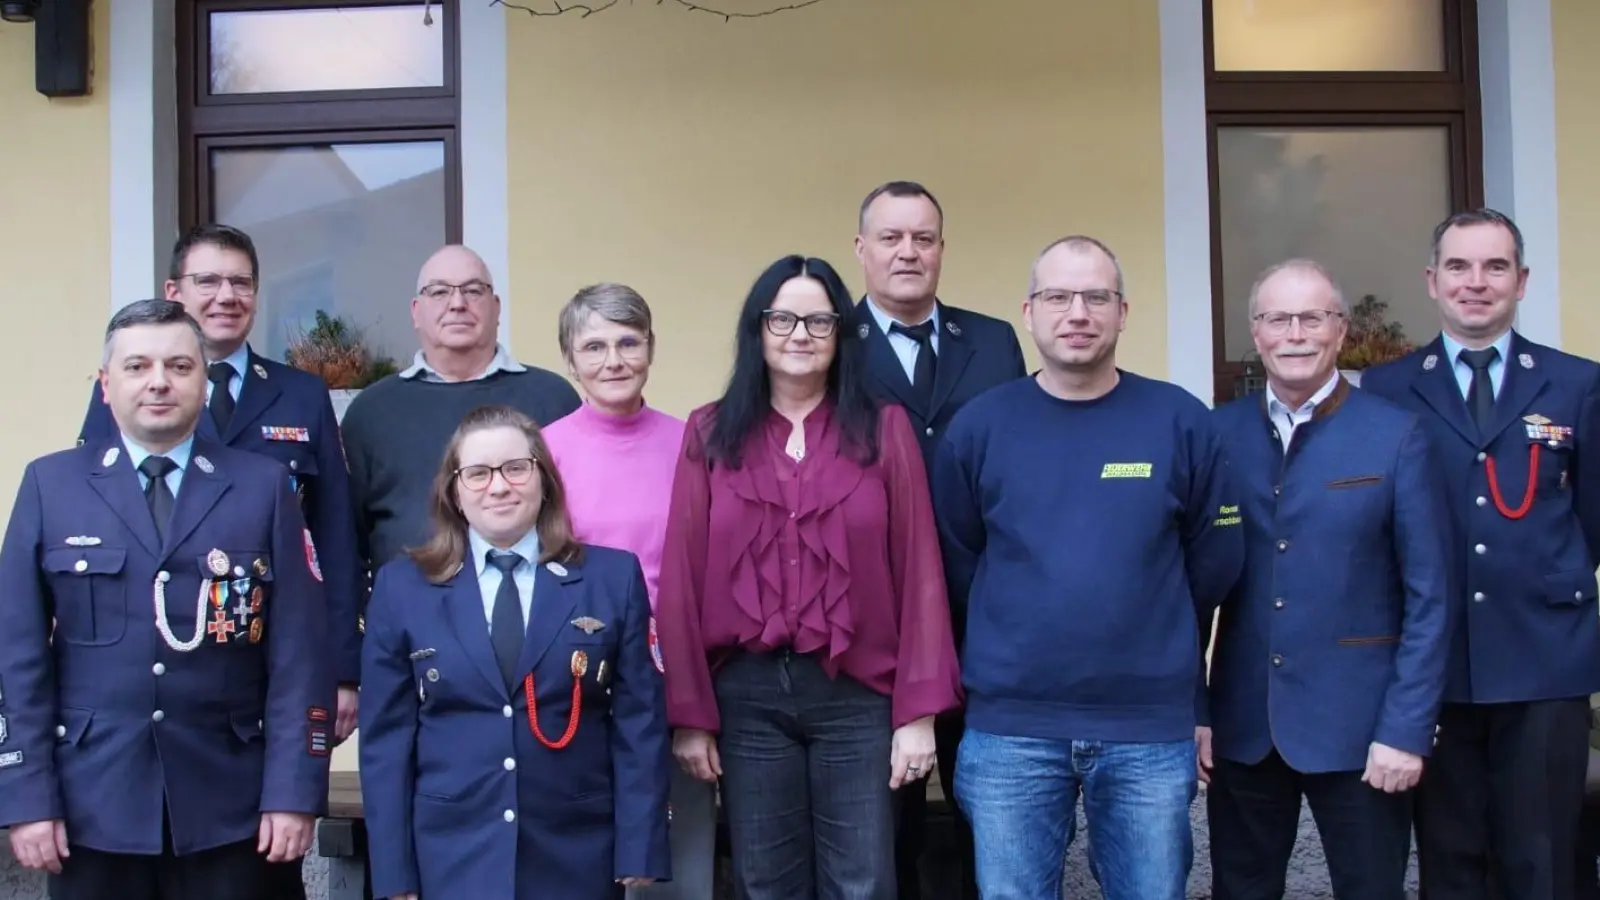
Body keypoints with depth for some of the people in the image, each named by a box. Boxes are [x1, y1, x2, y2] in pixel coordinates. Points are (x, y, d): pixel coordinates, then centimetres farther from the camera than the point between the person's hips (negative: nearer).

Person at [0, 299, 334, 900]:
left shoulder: (264, 486, 2)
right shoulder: (51, 484, 4)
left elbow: (298, 653, -2)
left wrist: (293, 792, -8)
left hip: (228, 805, 0)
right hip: (93, 802, 0)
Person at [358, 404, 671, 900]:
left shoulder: (614, 577, 2)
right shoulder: (402, 586, 3)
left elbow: (639, 723, 0)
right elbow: (386, 735, 2)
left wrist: (638, 854, -5)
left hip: (576, 858, 0)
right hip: (450, 858, 0)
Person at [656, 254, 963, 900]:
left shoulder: (884, 429, 1)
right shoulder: (711, 433, 3)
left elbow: (918, 572, -2)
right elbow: (683, 579, 2)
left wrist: (918, 709, -6)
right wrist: (689, 714, -1)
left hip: (858, 693, -1)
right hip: (745, 694, 1)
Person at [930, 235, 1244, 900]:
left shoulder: (1182, 422, -2)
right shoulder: (978, 427, -1)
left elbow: (1214, 567, 5)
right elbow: (956, 566, 6)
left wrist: (1156, 663, 11)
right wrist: (1019, 653, 10)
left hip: (1153, 727, 0)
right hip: (1009, 728, 0)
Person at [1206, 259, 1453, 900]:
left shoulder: (1395, 436, -5)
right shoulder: (1218, 434, 2)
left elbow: (1428, 598, -6)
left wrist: (1407, 728, -10)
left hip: (1358, 725, -2)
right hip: (1241, 725, 2)